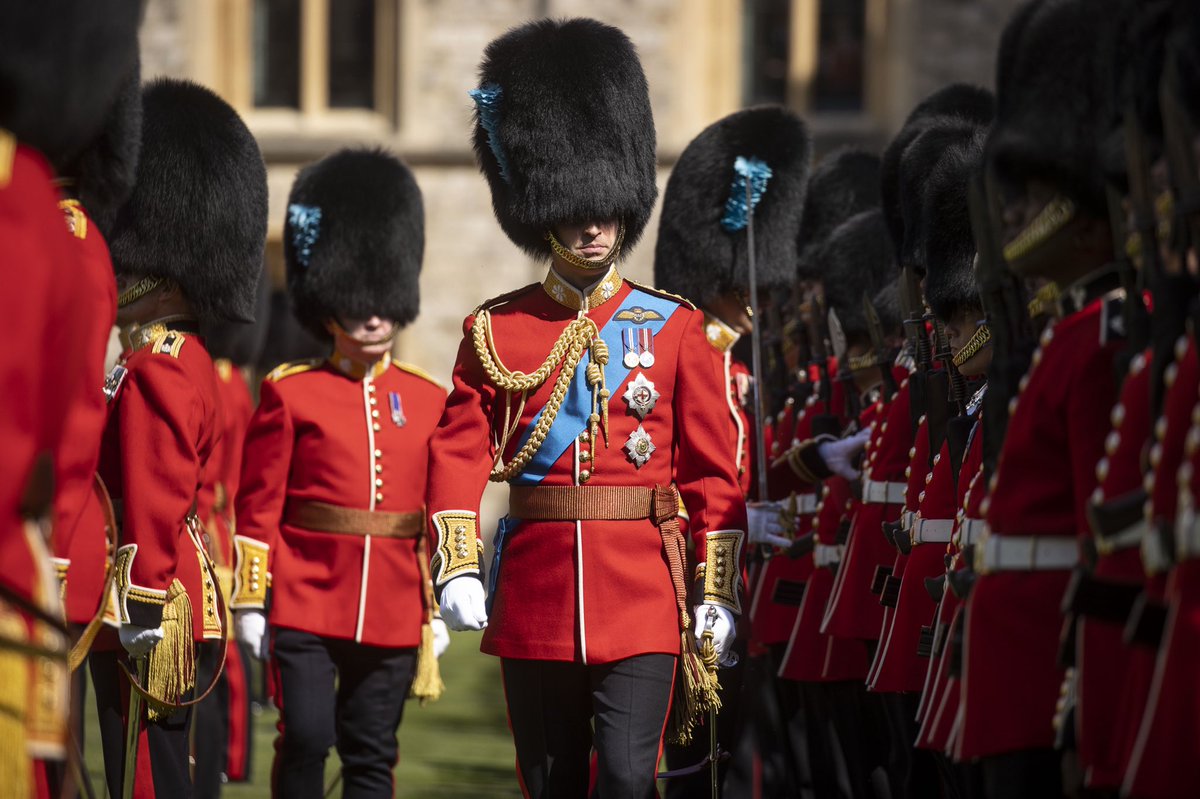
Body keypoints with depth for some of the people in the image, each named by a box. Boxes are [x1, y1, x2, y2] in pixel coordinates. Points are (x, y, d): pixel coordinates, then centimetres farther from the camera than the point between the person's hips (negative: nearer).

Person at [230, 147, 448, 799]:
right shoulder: (289, 394, 1)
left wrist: (438, 609, 10)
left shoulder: (428, 401, 9)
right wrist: (251, 601, -3)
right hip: (306, 604, -3)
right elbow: (257, 507, 0)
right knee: (306, 741, -9)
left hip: (394, 615, 3)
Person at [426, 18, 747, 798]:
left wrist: (717, 591, -1)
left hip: (643, 594, -2)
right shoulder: (495, 332, 5)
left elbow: (714, 471, 4)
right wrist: (457, 567, -12)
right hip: (534, 600, 2)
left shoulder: (676, 329, 4)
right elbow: (459, 455, 0)